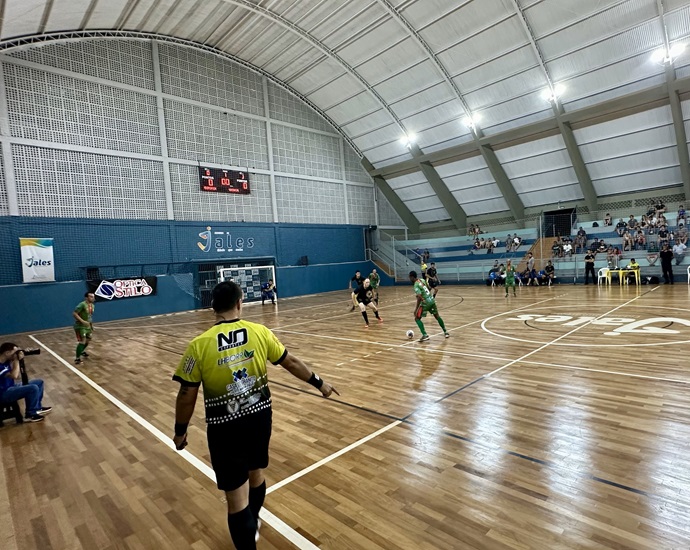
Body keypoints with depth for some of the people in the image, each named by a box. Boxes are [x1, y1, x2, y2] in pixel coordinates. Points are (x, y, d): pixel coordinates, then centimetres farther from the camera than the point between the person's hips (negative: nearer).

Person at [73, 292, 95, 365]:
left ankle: (82, 351, 46)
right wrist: (82, 321, -32)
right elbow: (74, 313, -24)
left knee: (88, 341, 20)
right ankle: (77, 358, -10)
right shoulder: (82, 304, -20)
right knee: (82, 341, -17)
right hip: (80, 326, -9)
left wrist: (91, 325, 18)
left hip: (88, 326, 9)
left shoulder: (92, 305, 7)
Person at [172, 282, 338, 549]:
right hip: (259, 417, 4)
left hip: (225, 427, -4)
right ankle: (252, 525, 52)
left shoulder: (199, 345, -15)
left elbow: (187, 394, -8)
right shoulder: (260, 332, -9)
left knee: (236, 496, 8)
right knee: (255, 472, 28)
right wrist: (320, 383, 14)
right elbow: (292, 363, 0)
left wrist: (180, 431, 8)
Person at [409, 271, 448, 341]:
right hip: (432, 300, 8)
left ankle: (425, 335, -10)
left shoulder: (416, 285, -15)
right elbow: (429, 288, 21)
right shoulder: (422, 280, 10)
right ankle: (445, 332, 33)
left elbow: (419, 297, -24)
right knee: (437, 316, 24)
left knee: (417, 318, 0)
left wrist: (416, 309, -23)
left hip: (425, 303, -8)